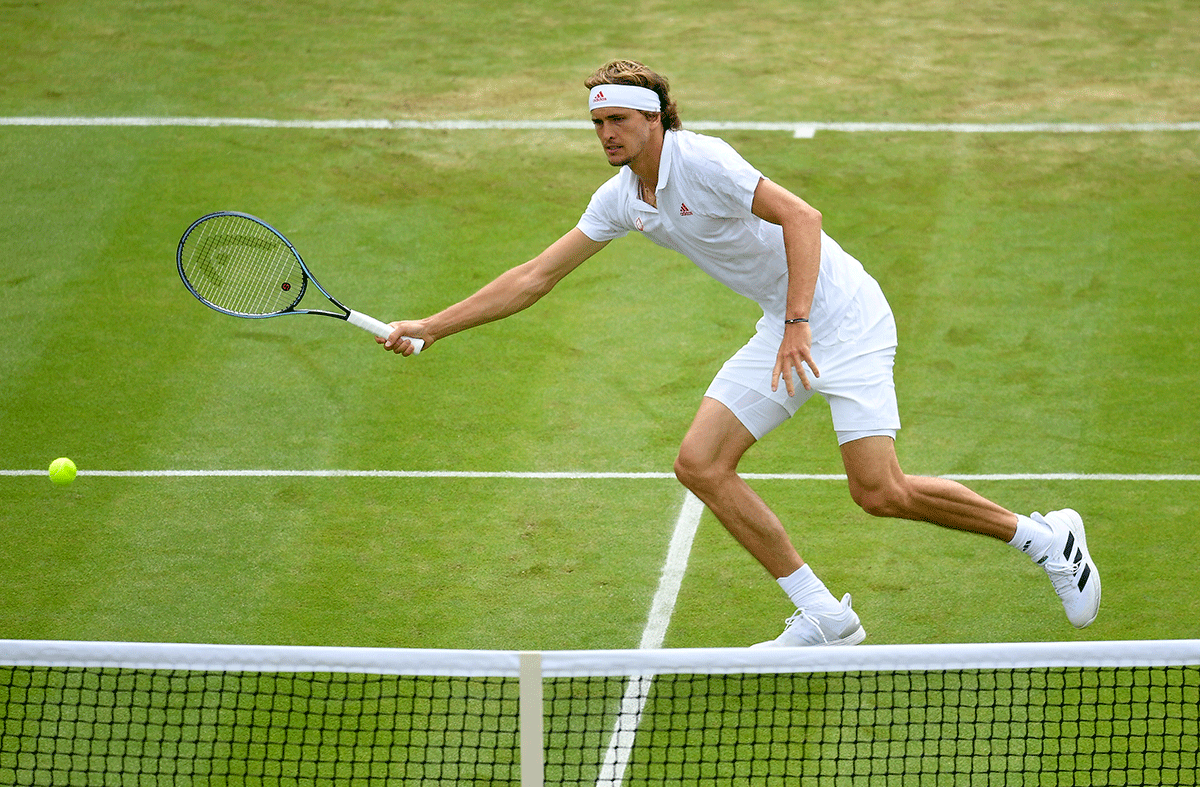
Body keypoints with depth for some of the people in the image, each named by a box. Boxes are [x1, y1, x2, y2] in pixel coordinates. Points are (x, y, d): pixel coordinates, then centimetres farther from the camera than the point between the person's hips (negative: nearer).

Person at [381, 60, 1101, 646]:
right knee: (701, 465, -3)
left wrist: (798, 324, -35)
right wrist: (433, 327, 7)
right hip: (784, 329, 8)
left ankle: (1040, 535, 5)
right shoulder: (621, 199, 5)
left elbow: (800, 217, -27)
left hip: (844, 317, -8)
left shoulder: (702, 161, -19)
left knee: (881, 493, -17)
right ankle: (824, 618, 4)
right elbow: (536, 277, 10)